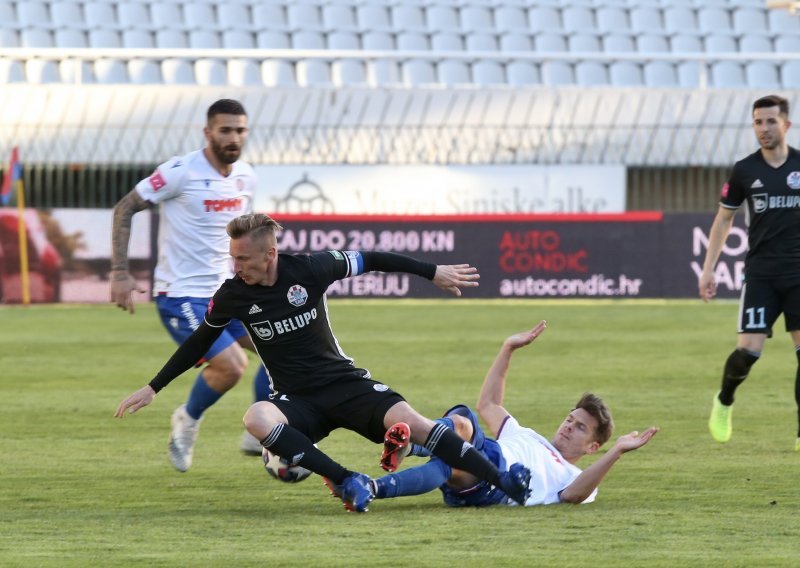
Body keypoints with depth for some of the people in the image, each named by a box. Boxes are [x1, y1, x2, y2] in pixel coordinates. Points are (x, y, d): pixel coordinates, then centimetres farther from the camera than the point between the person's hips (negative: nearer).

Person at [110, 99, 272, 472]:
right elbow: (124, 209, -9)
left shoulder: (245, 177, 6)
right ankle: (188, 420, 10)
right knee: (231, 365, -19)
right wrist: (120, 272, -14)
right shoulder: (181, 172, -15)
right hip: (181, 297, -7)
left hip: (224, 292, 7)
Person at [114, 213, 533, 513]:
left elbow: (370, 261, 2)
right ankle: (346, 482, -36)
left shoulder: (309, 269, -11)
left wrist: (433, 272, 5)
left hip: (346, 382, -1)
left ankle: (503, 480, -22)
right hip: (296, 400, 1)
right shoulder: (233, 295, -5)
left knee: (411, 422, -25)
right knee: (256, 419, -35)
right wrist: (153, 388, 13)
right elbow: (200, 342, 11)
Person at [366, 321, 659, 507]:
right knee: (462, 420, -29)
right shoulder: (526, 436, 45)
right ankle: (405, 445, -58)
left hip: (493, 484, -6)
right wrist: (508, 350, 41)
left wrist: (616, 452, -10)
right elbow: (488, 404, 45)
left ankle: (373, 489, -60)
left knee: (444, 467, -39)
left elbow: (573, 494, -2)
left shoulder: (572, 478, 24)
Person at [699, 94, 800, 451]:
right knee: (749, 350, -11)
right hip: (760, 273, -1)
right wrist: (708, 269, 7)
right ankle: (724, 401, 20)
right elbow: (724, 219, 12)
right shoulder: (745, 170, 2)